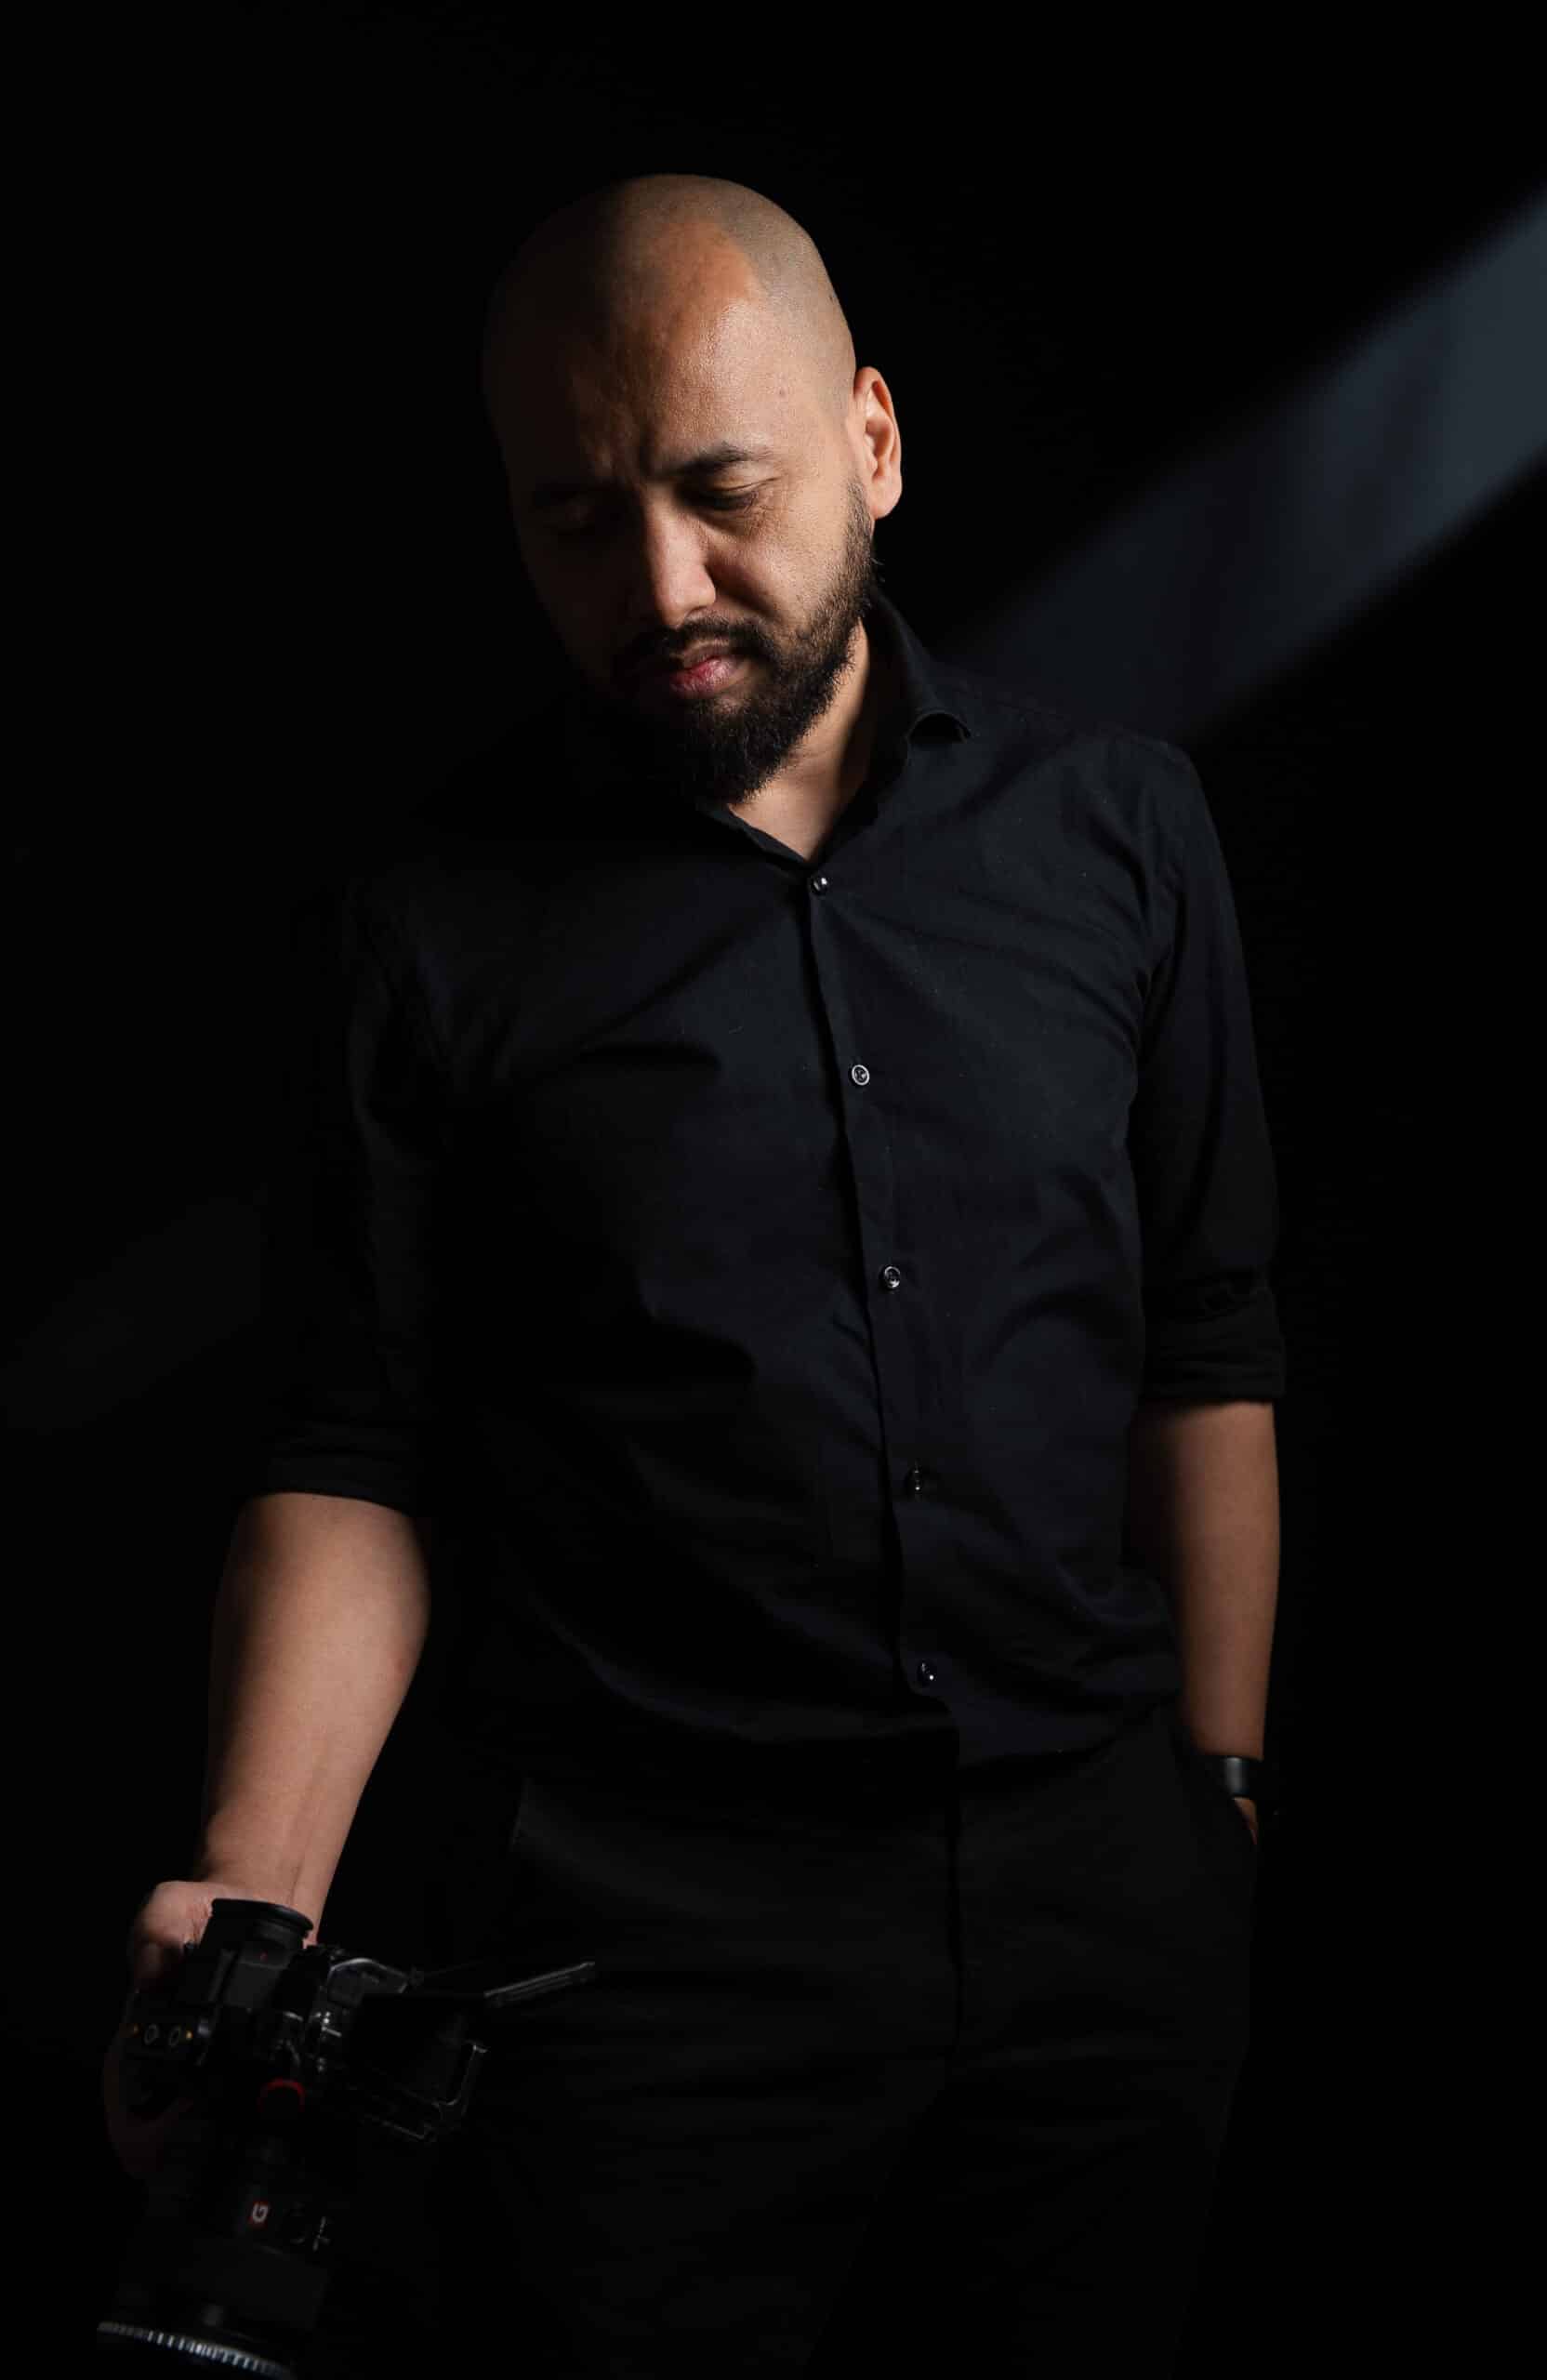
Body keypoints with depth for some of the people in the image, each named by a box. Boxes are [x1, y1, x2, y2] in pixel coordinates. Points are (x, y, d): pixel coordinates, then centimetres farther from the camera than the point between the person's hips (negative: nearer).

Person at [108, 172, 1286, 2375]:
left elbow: (1208, 1353, 6)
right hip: (666, 1930, -2)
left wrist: (1221, 1799, 6)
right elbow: (356, 1453, -5)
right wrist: (257, 1891, -19)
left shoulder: (1116, 825, 2)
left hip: (1111, 1887, 3)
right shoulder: (443, 918, -5)